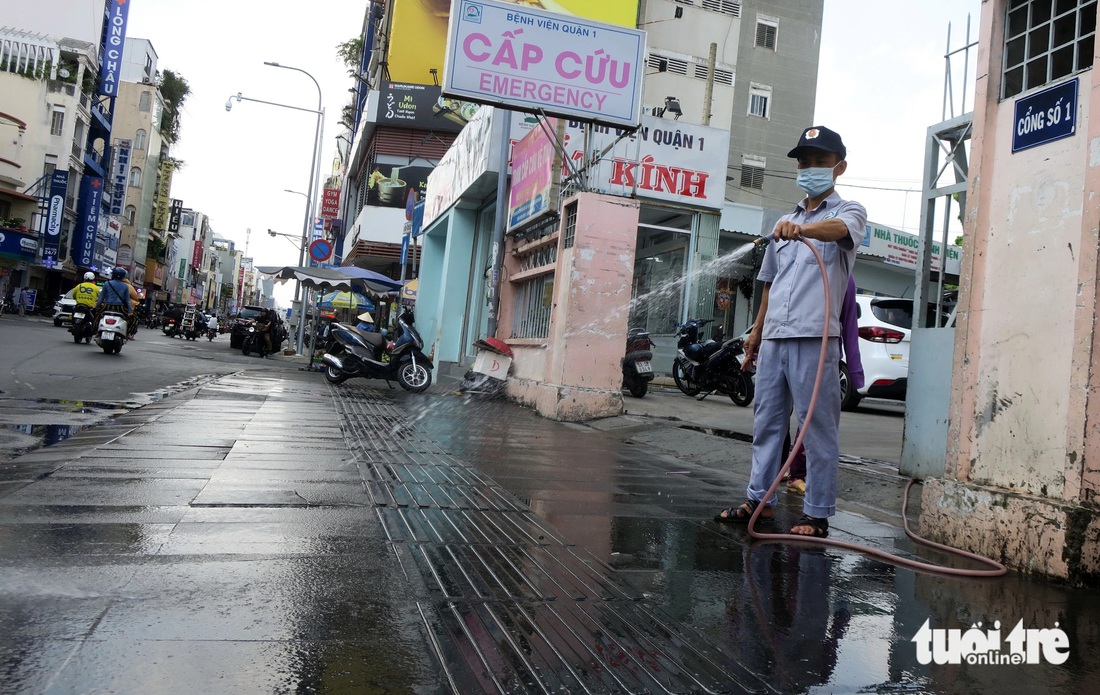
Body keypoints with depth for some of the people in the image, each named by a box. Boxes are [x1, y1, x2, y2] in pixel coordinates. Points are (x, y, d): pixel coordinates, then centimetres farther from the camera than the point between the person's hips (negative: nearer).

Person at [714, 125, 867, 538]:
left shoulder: (849, 212, 4)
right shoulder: (784, 223, 22)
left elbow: (840, 229, -23)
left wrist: (802, 229, -43)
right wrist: (756, 331, 20)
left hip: (815, 338, -6)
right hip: (773, 337, 7)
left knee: (818, 428, -3)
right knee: (766, 421, 10)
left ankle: (817, 514, 3)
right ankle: (759, 499, 19)